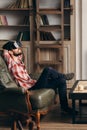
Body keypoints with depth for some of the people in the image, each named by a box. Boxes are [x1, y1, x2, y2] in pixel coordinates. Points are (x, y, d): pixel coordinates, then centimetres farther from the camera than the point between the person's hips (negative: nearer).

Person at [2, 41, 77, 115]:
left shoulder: (19, 60, 15)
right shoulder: (11, 63, -11)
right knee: (48, 70, -25)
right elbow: (5, 51, -18)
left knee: (61, 81, 0)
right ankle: (64, 76, 4)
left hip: (34, 84, 9)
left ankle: (65, 107, 5)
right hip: (30, 89, -9)